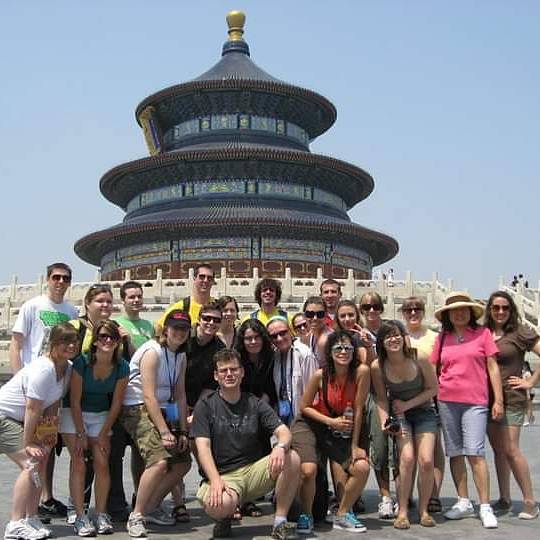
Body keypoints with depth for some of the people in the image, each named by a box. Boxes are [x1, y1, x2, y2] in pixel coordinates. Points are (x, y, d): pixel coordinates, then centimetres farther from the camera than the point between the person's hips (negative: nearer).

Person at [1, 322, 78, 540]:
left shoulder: (68, 368, -1)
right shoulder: (43, 369, -28)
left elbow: (53, 403, 4)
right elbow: (32, 409, -25)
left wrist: (49, 431, -6)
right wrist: (28, 443, -20)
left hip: (19, 420, 9)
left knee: (41, 462, 4)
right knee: (31, 463, -16)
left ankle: (31, 518, 12)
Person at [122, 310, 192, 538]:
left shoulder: (181, 356, 11)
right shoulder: (152, 352, -15)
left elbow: (180, 395, 10)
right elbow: (149, 396, -21)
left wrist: (183, 431, 3)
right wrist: (164, 432, -23)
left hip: (162, 411, 9)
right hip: (138, 410, -9)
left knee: (183, 462, 8)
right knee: (160, 461, -26)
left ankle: (151, 507, 23)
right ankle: (136, 516, -12)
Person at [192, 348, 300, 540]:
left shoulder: (255, 404, 9)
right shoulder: (206, 405, 2)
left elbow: (283, 431, -3)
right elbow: (203, 447, -8)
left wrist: (280, 447, -29)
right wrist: (215, 480, -25)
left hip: (254, 470, 3)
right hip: (222, 475, -3)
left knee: (292, 459, -23)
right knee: (217, 506, -37)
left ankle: (280, 523, -11)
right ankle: (224, 517, 3)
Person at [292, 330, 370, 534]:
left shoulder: (361, 372, -17)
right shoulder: (320, 375, -19)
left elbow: (358, 410, -13)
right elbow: (304, 407, -6)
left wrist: (355, 445, -9)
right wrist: (331, 421, -16)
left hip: (339, 431, 2)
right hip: (309, 425, -2)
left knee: (362, 467, -14)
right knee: (308, 469, -24)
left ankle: (343, 514, 11)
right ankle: (306, 515, 4)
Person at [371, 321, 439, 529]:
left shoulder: (420, 359, -18)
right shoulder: (378, 366, -15)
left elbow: (433, 389, -6)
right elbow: (381, 399, -3)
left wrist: (407, 404, -14)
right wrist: (385, 422, -17)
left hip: (424, 412, 0)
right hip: (399, 415, 0)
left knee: (426, 461, -14)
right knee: (407, 458, -21)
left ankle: (423, 509, 7)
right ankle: (402, 511, -7)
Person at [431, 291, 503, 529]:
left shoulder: (483, 333, 4)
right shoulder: (442, 338, 10)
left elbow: (492, 367, 4)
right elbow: (431, 369, 12)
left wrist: (498, 400, 0)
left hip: (475, 401, -3)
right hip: (446, 400, 3)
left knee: (475, 453, -9)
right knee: (455, 453, 7)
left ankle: (485, 507, -2)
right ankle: (463, 503, 17)